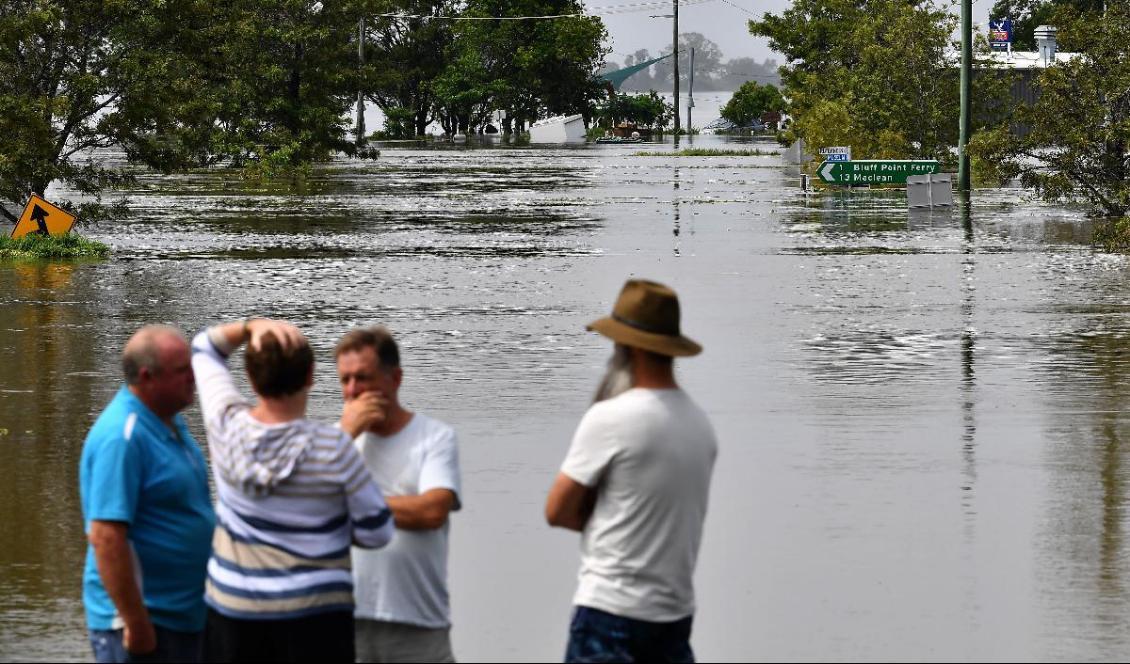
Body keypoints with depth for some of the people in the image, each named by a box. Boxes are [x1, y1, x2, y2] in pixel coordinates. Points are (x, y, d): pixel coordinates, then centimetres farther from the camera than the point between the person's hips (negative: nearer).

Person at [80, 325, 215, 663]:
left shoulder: (169, 421, 9)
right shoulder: (121, 437, -21)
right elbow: (105, 536, -25)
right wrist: (136, 623, -25)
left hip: (188, 615, 9)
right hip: (146, 622, -9)